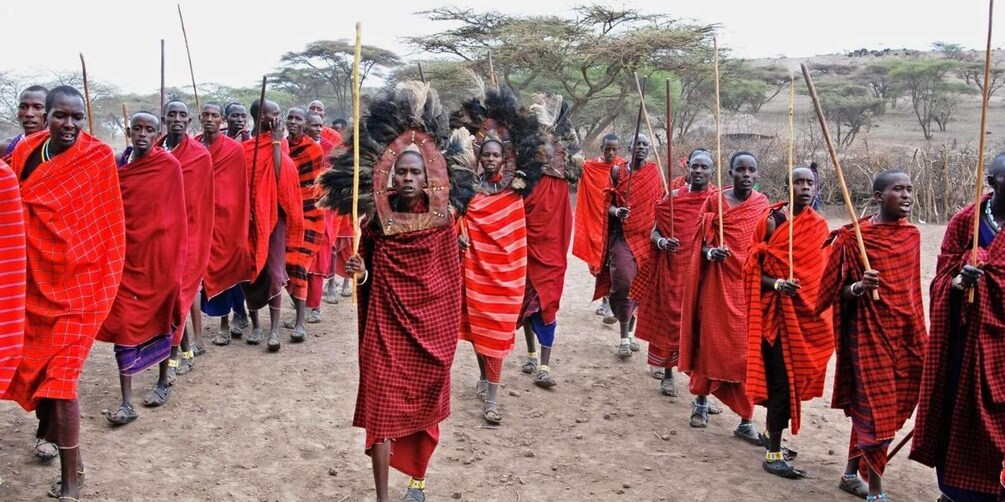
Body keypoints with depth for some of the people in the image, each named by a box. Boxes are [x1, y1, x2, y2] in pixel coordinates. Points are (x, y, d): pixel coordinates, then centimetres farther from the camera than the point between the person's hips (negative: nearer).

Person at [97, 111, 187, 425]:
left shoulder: (170, 165, -8)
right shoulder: (117, 165, 4)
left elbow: (177, 214, -5)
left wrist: (176, 256, -6)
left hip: (158, 253, -3)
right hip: (125, 253, 3)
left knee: (160, 317, 13)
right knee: (123, 323, -2)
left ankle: (163, 381, 33)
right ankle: (127, 403, 2)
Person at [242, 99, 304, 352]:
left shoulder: (279, 143, 1)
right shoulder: (244, 144, 0)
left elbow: (280, 175, -14)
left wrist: (275, 141, -12)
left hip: (274, 214, -1)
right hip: (249, 215, 1)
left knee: (274, 272, -5)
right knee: (249, 271, 7)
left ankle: (274, 330, -4)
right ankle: (255, 325, 20)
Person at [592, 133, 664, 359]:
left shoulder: (654, 173, 7)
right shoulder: (618, 171, 2)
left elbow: (658, 205, 10)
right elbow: (608, 203, 2)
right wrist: (616, 211, -19)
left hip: (646, 237, 3)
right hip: (623, 236, -3)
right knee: (623, 283, -14)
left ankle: (629, 333, 24)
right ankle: (624, 339, -6)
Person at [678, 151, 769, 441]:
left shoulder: (763, 205, 5)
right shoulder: (715, 201, -1)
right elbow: (701, 242, 2)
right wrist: (710, 252, -18)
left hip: (750, 283, 1)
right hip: (718, 281, -1)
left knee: (747, 349, 0)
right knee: (711, 341, 5)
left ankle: (746, 420, 6)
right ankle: (701, 401, 27)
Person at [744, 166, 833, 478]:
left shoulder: (819, 226, 8)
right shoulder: (772, 220, -10)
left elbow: (819, 271, 16)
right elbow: (753, 269, -11)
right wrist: (777, 284, -26)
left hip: (807, 312, 7)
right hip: (777, 312, -6)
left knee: (795, 376, 14)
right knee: (781, 380, -6)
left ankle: (771, 433, 33)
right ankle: (773, 455, 3)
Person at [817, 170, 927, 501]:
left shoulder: (912, 236, 6)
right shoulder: (854, 236, -12)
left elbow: (911, 289, 16)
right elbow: (840, 292, -9)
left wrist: (919, 335, 17)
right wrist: (859, 287, -30)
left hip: (904, 334, 6)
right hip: (870, 334, -6)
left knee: (868, 406, 15)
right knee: (877, 409, -4)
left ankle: (852, 473, 30)